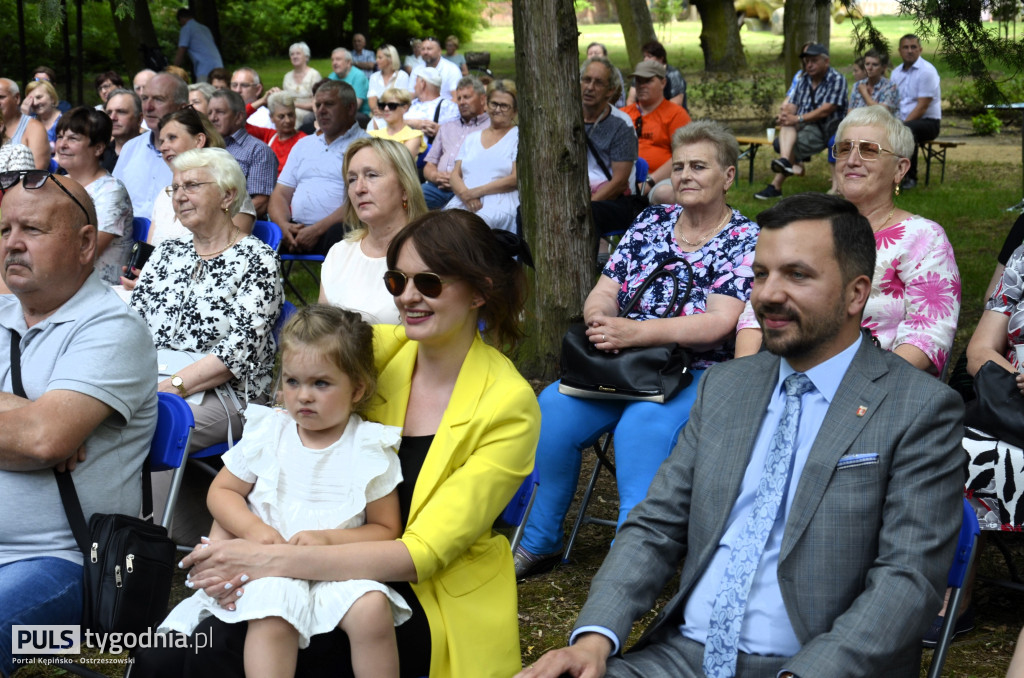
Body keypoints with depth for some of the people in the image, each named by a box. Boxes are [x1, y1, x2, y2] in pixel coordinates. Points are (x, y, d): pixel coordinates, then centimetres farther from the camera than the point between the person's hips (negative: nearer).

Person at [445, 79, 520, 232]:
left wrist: (476, 192, -8)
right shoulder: (471, 139, 26)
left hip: (498, 204, -4)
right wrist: (465, 193, -8)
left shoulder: (518, 136, 10)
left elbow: (516, 179, -2)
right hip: (462, 202, 4)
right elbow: (455, 175, 17)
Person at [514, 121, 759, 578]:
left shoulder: (745, 241, -3)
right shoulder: (650, 223, 13)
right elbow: (605, 291, 10)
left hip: (698, 376, -5)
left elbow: (719, 323, -16)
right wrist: (599, 318, -16)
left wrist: (633, 331, -25)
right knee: (553, 407, -19)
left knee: (644, 426, -35)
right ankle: (539, 543, -6)